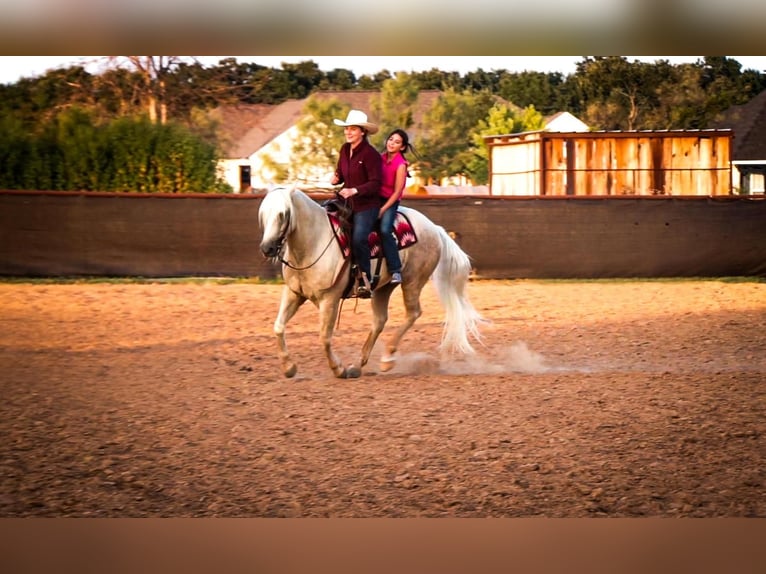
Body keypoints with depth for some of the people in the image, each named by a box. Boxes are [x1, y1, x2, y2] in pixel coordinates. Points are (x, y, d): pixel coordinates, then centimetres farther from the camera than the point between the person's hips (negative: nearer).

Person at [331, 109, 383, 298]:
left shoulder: (370, 154, -14)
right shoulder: (345, 149, 8)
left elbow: (375, 184, -16)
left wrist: (354, 190, -28)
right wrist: (336, 179, -1)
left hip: (366, 205, -8)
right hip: (347, 203, 8)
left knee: (359, 238, -24)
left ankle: (365, 280, -11)